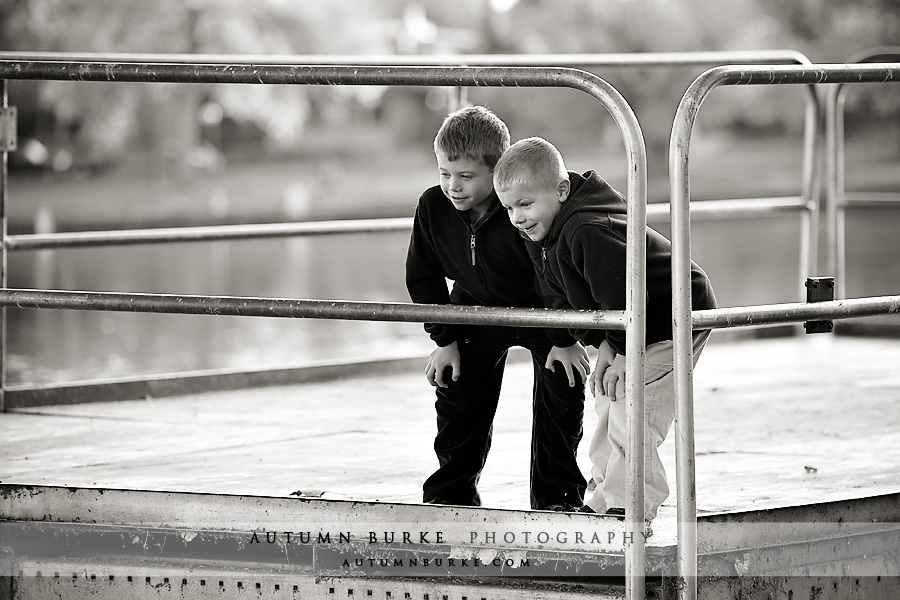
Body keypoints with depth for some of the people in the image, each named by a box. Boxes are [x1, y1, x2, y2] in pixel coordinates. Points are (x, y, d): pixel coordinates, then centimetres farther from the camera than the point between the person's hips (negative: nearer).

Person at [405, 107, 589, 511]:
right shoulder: (432, 208, -22)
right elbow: (423, 277, -6)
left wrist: (564, 340, -19)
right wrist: (445, 338, -7)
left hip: (542, 311, -4)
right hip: (477, 309, 4)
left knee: (560, 394, -8)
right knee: (458, 401, 3)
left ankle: (557, 495, 4)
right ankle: (451, 493, 16)